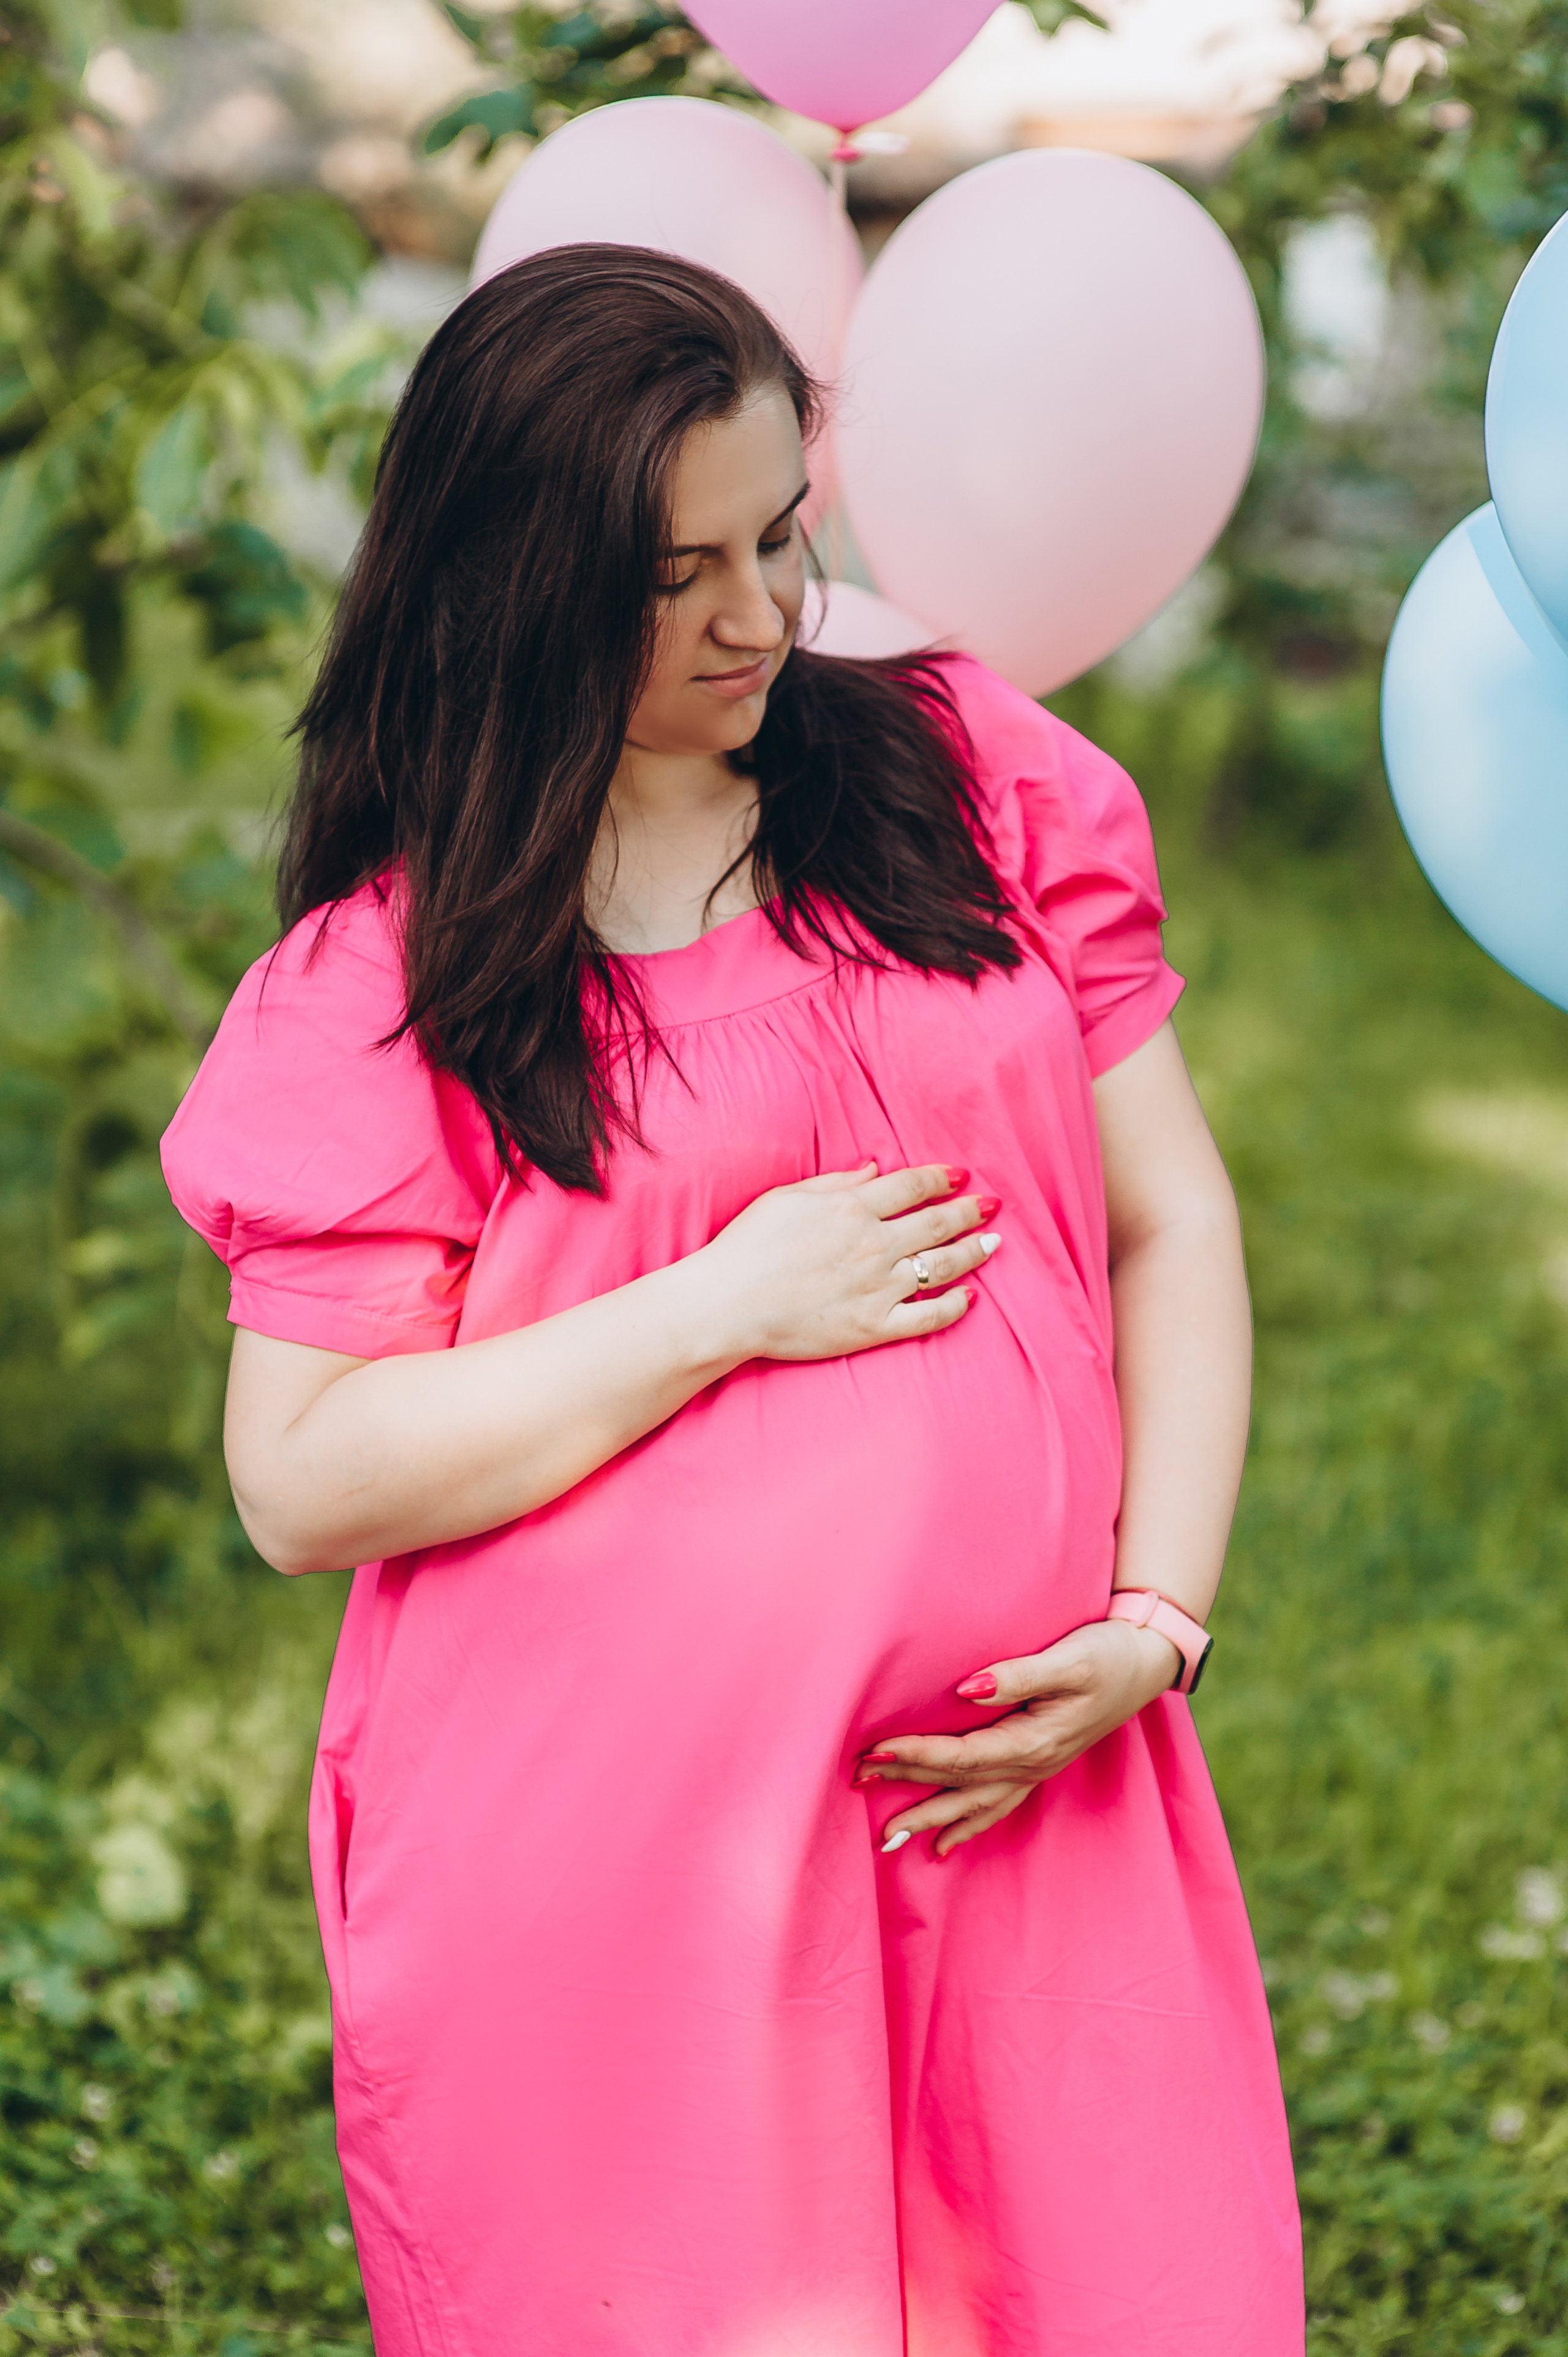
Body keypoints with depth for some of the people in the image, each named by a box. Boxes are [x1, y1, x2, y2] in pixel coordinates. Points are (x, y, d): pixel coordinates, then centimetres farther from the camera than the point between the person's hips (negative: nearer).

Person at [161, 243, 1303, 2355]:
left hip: (1025, 1803, 3)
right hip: (605, 1882, -3)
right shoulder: (394, 974, -3)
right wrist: (727, 1308, -13)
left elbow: (1171, 1221, 8)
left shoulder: (972, 781, 6)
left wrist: (1155, 1620, -4)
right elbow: (304, 1485, -7)